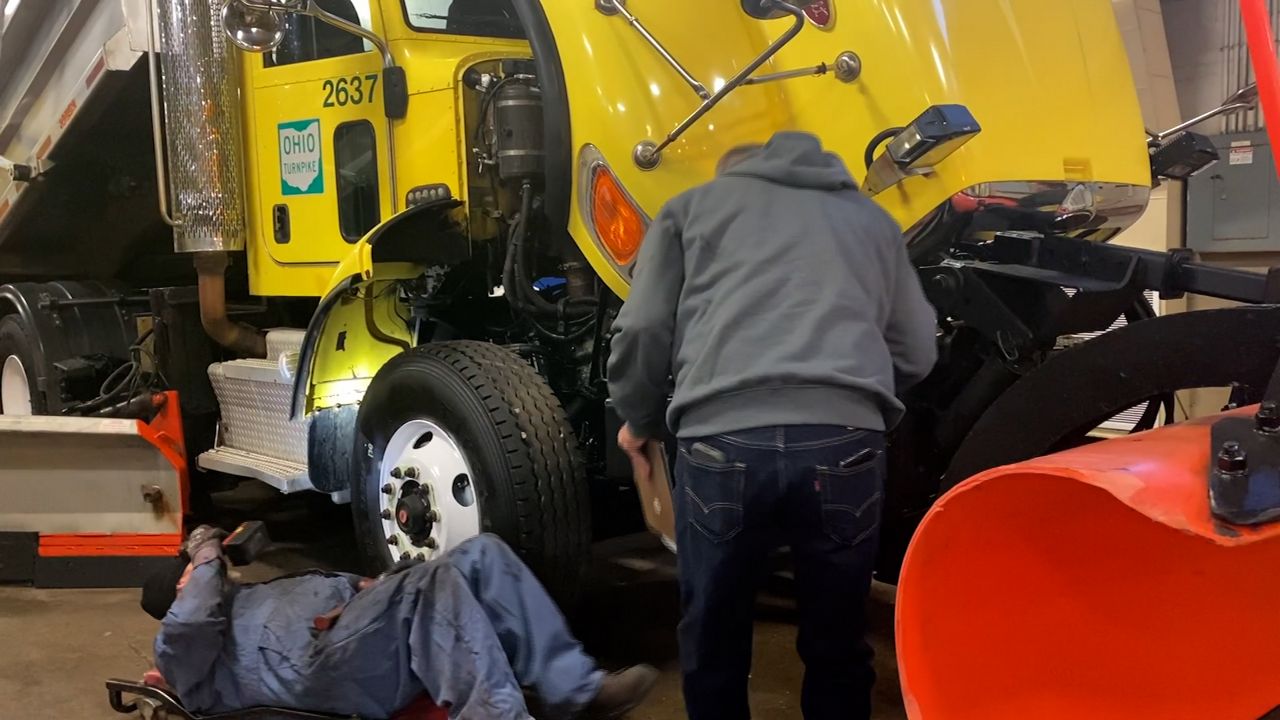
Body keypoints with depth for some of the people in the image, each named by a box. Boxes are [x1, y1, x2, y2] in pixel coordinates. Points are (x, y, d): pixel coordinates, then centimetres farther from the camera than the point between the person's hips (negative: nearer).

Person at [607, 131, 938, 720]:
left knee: (712, 645, 17)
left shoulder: (693, 205, 23)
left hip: (724, 442, -2)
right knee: (835, 647, 18)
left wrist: (639, 420, 28)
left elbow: (645, 328, 11)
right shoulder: (870, 218, 29)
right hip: (843, 444, 2)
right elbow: (916, 352, 24)